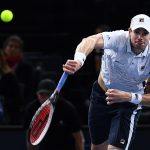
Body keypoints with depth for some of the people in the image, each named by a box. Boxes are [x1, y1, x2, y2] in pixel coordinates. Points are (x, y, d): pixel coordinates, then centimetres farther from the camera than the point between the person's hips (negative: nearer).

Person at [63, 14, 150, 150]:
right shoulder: (119, 38, -27)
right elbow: (92, 40, -48)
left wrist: (129, 97, -35)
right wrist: (79, 60, -69)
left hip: (129, 102, -1)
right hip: (101, 95, 1)